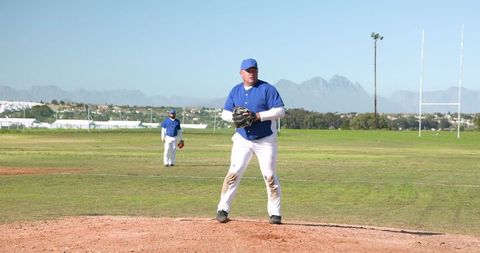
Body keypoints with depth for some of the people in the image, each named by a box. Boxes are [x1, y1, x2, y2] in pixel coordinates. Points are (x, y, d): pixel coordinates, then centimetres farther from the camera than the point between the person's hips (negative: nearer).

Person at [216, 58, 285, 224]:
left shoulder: (267, 89, -7)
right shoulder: (235, 91, 7)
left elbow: (280, 111, -13)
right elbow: (225, 113, 10)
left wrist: (258, 116, -23)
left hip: (265, 141, -3)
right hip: (242, 139, 3)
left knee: (270, 176, -1)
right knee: (234, 173, -5)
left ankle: (275, 213, 7)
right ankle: (222, 209, 0)